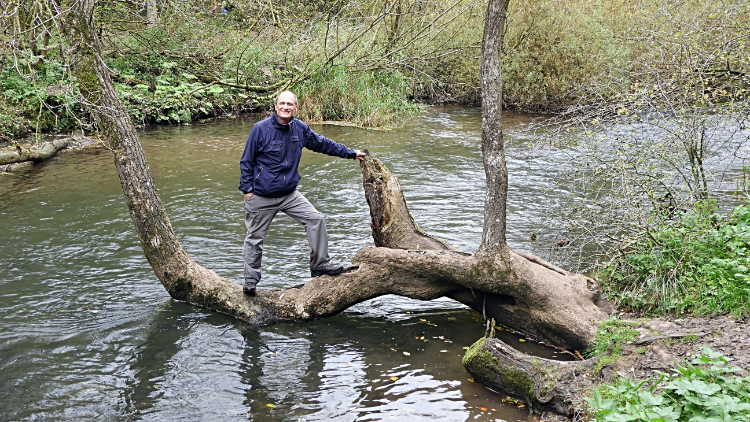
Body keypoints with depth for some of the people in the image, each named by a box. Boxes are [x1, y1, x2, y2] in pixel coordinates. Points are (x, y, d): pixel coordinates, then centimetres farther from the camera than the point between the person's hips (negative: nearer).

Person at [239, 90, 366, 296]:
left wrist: (351, 153, 20)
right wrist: (246, 189, -8)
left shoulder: (300, 129, 2)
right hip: (261, 196, -4)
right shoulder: (261, 128, -12)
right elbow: (246, 161, -5)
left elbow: (323, 144, 16)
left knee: (315, 219, -3)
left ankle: (319, 265, 8)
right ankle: (251, 280, 18)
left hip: (289, 194, 4)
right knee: (254, 238, 4)